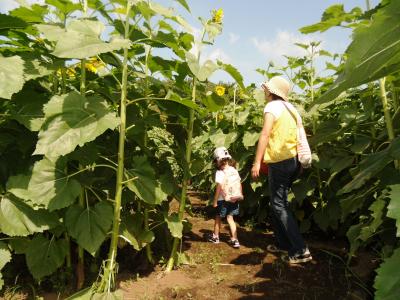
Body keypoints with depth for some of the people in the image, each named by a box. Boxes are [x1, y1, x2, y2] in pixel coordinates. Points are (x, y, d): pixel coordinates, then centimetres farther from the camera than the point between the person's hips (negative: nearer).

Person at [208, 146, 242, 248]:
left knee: (218, 218, 15)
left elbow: (218, 187, -19)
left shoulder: (220, 172, -17)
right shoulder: (234, 170, 1)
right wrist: (240, 195, 17)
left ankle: (215, 237, 31)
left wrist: (215, 201, -12)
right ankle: (234, 240, 7)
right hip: (234, 199, 5)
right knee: (230, 218, 14)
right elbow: (239, 184, 5)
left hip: (223, 199, -5)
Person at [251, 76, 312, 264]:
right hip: (293, 159, 9)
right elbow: (296, 134, 17)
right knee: (278, 202, 18)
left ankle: (301, 250, -5)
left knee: (279, 205, -4)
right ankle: (282, 243, 26)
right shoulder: (289, 108, 17)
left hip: (280, 161, -9)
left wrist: (257, 162, -23)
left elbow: (265, 133, -20)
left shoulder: (273, 106, -8)